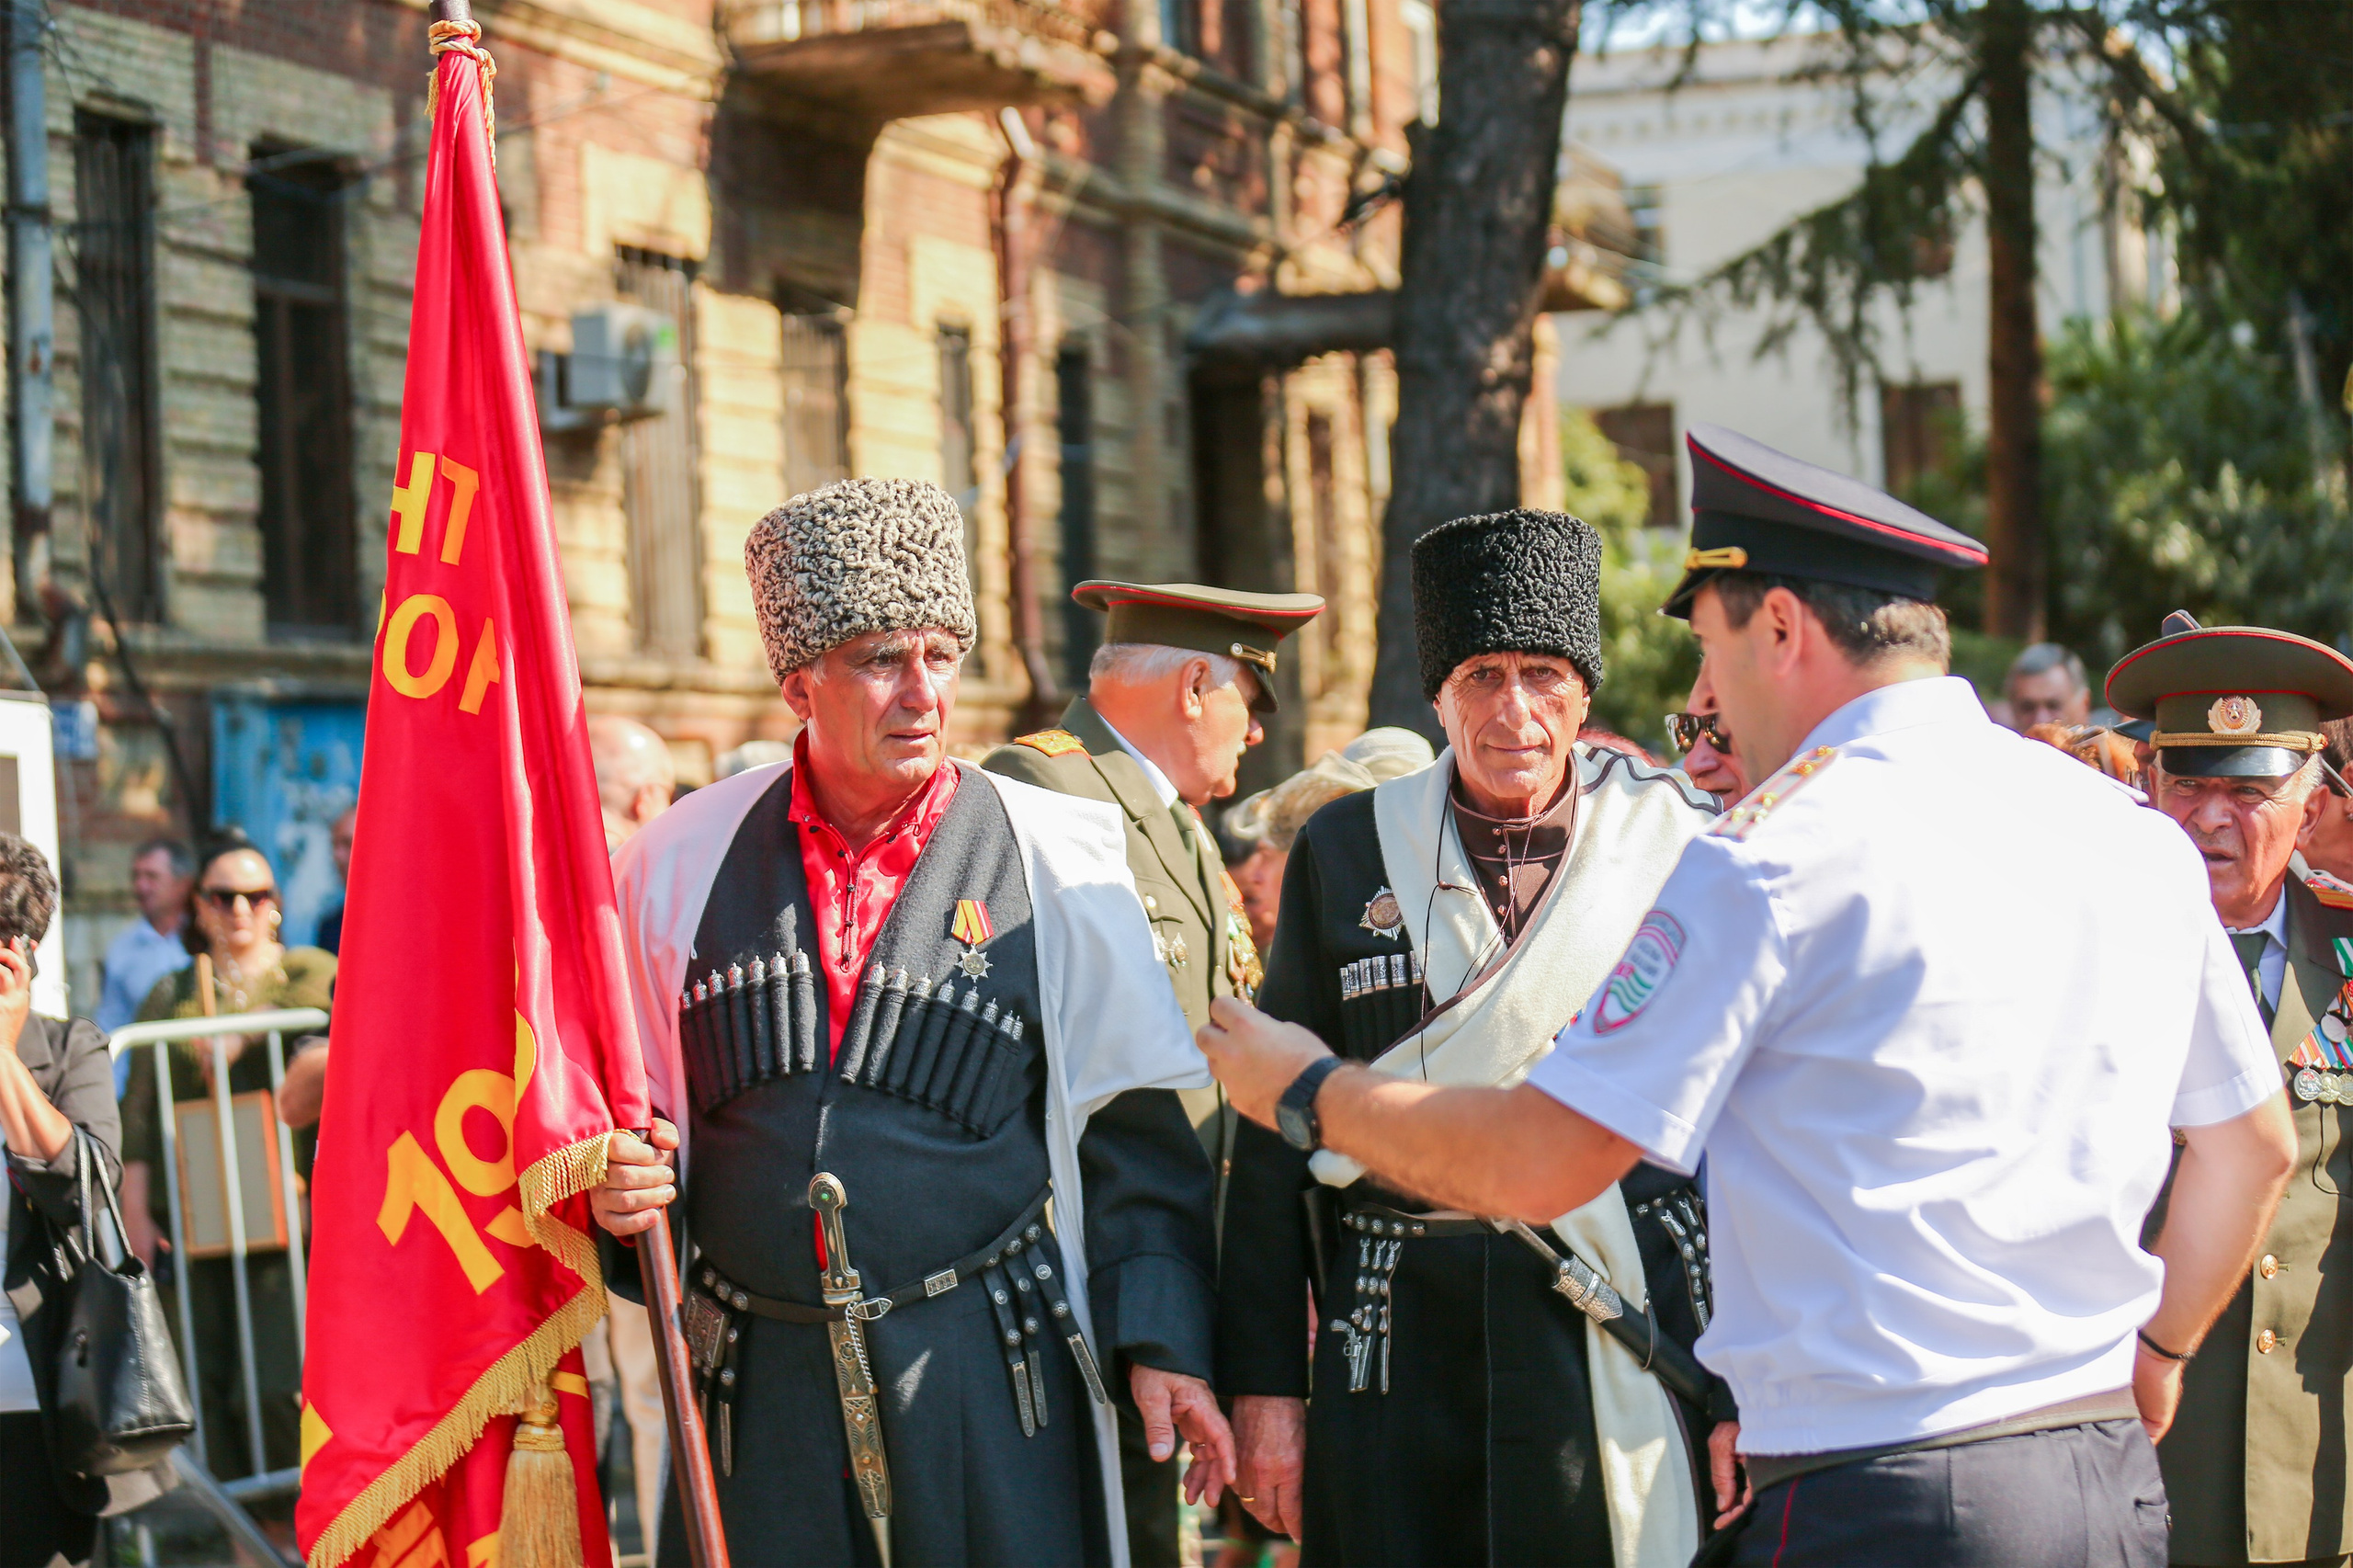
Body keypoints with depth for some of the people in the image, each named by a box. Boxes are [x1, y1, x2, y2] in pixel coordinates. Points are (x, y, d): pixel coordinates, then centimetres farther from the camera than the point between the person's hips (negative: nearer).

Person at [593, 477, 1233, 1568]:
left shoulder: (1059, 858, 1)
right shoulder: (682, 862, 5)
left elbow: (1134, 1129, 4)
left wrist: (1161, 1340, -2)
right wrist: (617, 1190, -7)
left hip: (987, 1379, -1)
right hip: (761, 1388, 2)